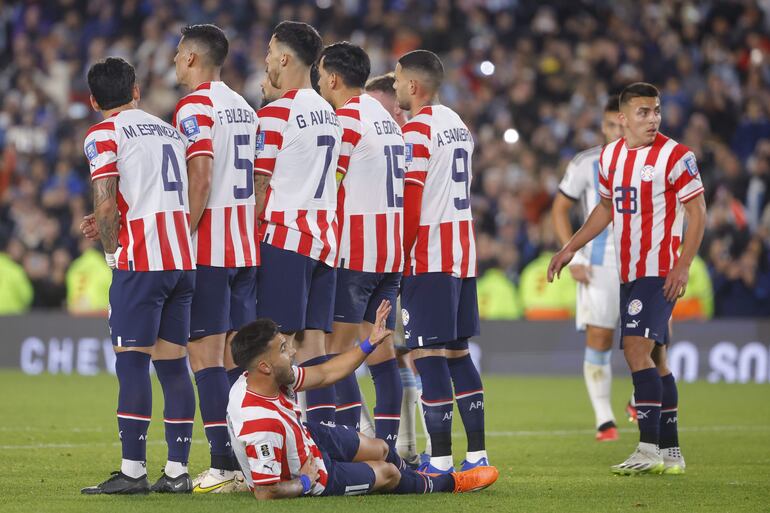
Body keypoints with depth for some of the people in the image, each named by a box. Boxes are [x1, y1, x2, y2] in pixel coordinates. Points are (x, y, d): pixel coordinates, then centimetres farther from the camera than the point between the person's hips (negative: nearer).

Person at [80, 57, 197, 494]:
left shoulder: (104, 135, -1)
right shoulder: (170, 131, 19)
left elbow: (106, 205, -12)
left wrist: (112, 248, 3)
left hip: (140, 262, -6)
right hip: (183, 261, 6)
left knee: (132, 360, -6)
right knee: (173, 361, 7)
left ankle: (133, 470, -11)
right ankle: (178, 470, 6)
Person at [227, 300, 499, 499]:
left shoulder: (262, 378, -19)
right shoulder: (261, 424, -45)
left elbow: (323, 374, -2)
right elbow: (264, 492, -38)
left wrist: (370, 344, 1)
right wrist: (305, 483, -22)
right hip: (313, 474, -8)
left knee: (381, 450, 26)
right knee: (388, 473, 15)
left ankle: (419, 480, 61)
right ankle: (447, 484, 48)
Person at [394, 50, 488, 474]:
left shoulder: (417, 130, -11)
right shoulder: (459, 126, 17)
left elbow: (410, 203, -14)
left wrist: (399, 259, -9)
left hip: (429, 259, -9)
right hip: (463, 253, 9)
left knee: (428, 354, -7)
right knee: (457, 352, 12)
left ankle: (441, 458, -10)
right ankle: (476, 453, 11)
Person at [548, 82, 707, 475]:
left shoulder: (674, 156, -9)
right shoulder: (610, 156, 11)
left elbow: (697, 212, -8)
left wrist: (683, 266, -16)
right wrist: (570, 248, 22)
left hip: (659, 273, -7)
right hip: (629, 273, 7)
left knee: (637, 350, -17)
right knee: (654, 360, 10)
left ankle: (649, 449, -17)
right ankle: (670, 453, 14)